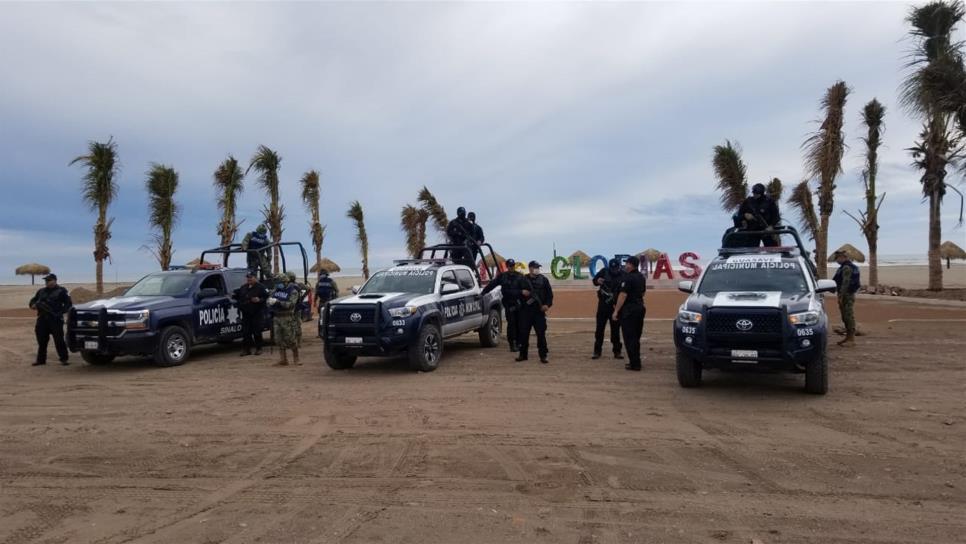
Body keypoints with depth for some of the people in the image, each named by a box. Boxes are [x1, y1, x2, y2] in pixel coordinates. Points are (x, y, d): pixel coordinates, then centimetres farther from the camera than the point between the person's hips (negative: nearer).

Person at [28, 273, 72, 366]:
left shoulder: (61, 291, 1)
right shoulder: (41, 291, 18)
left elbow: (68, 304, -2)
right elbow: (33, 301, 25)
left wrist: (60, 312, -14)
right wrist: (33, 305, 1)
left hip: (55, 320, -5)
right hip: (42, 319, 5)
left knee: (59, 340, -6)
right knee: (42, 341, 9)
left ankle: (63, 359, 0)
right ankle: (41, 359, 18)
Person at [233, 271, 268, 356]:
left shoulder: (260, 287, -5)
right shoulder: (243, 288, 16)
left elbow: (267, 297, -11)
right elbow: (238, 297, 30)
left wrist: (259, 300, -24)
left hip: (257, 314, -6)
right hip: (246, 314, 6)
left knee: (257, 332, -1)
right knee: (245, 332, 5)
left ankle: (258, 349, 10)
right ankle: (246, 349, 11)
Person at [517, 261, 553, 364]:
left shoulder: (543, 280, 7)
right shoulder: (523, 280, 9)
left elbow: (549, 294, 7)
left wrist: (548, 304, -8)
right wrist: (522, 292, -8)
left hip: (539, 310, -1)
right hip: (525, 310, 1)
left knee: (541, 333, -3)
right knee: (524, 333, 5)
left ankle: (543, 355, 5)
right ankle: (523, 354, 17)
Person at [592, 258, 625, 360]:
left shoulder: (623, 275, -7)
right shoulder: (604, 271, -6)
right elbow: (594, 280, 5)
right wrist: (598, 281, -16)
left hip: (616, 305, -1)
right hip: (603, 304, 1)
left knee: (615, 329, 7)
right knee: (599, 328, 3)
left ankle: (617, 352, 17)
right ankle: (597, 351, 11)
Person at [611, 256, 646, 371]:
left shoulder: (628, 278, -16)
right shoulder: (641, 277, 12)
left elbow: (623, 295, -21)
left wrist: (616, 311, -19)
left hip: (629, 310, -9)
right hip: (640, 308, 9)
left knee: (629, 337, -3)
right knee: (636, 337, 16)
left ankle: (634, 364, -3)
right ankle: (636, 362, 22)